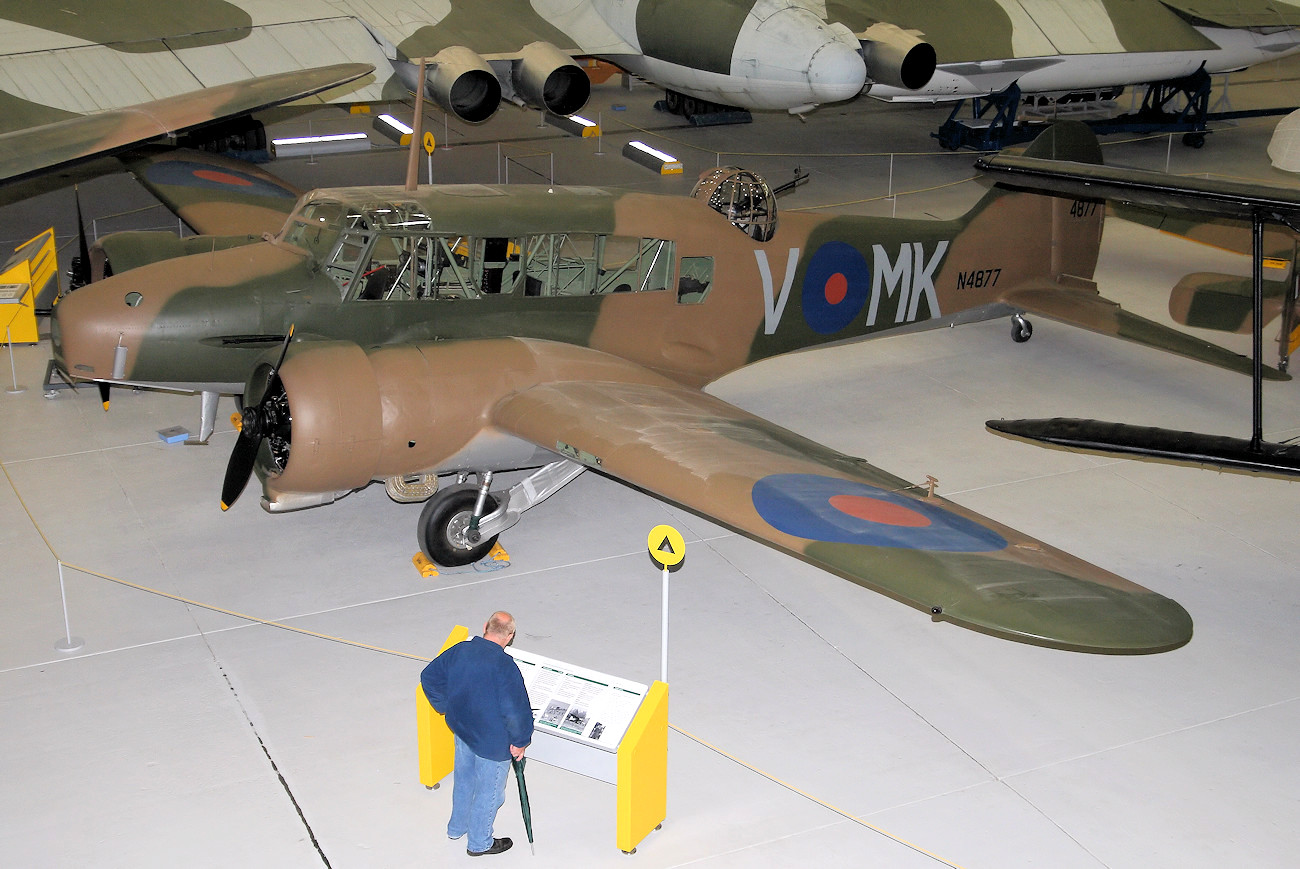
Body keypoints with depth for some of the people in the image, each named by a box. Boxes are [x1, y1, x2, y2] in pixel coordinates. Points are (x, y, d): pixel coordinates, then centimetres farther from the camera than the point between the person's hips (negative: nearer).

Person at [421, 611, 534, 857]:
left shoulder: (459, 650, -9)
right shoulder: (504, 665, -29)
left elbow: (429, 676, 6)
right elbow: (515, 709, -30)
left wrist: (446, 707, 16)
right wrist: (520, 741, -14)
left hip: (462, 730, 7)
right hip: (493, 741, -7)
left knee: (464, 780, 28)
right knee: (489, 791, 15)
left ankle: (456, 827, 49)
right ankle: (479, 843, 32)